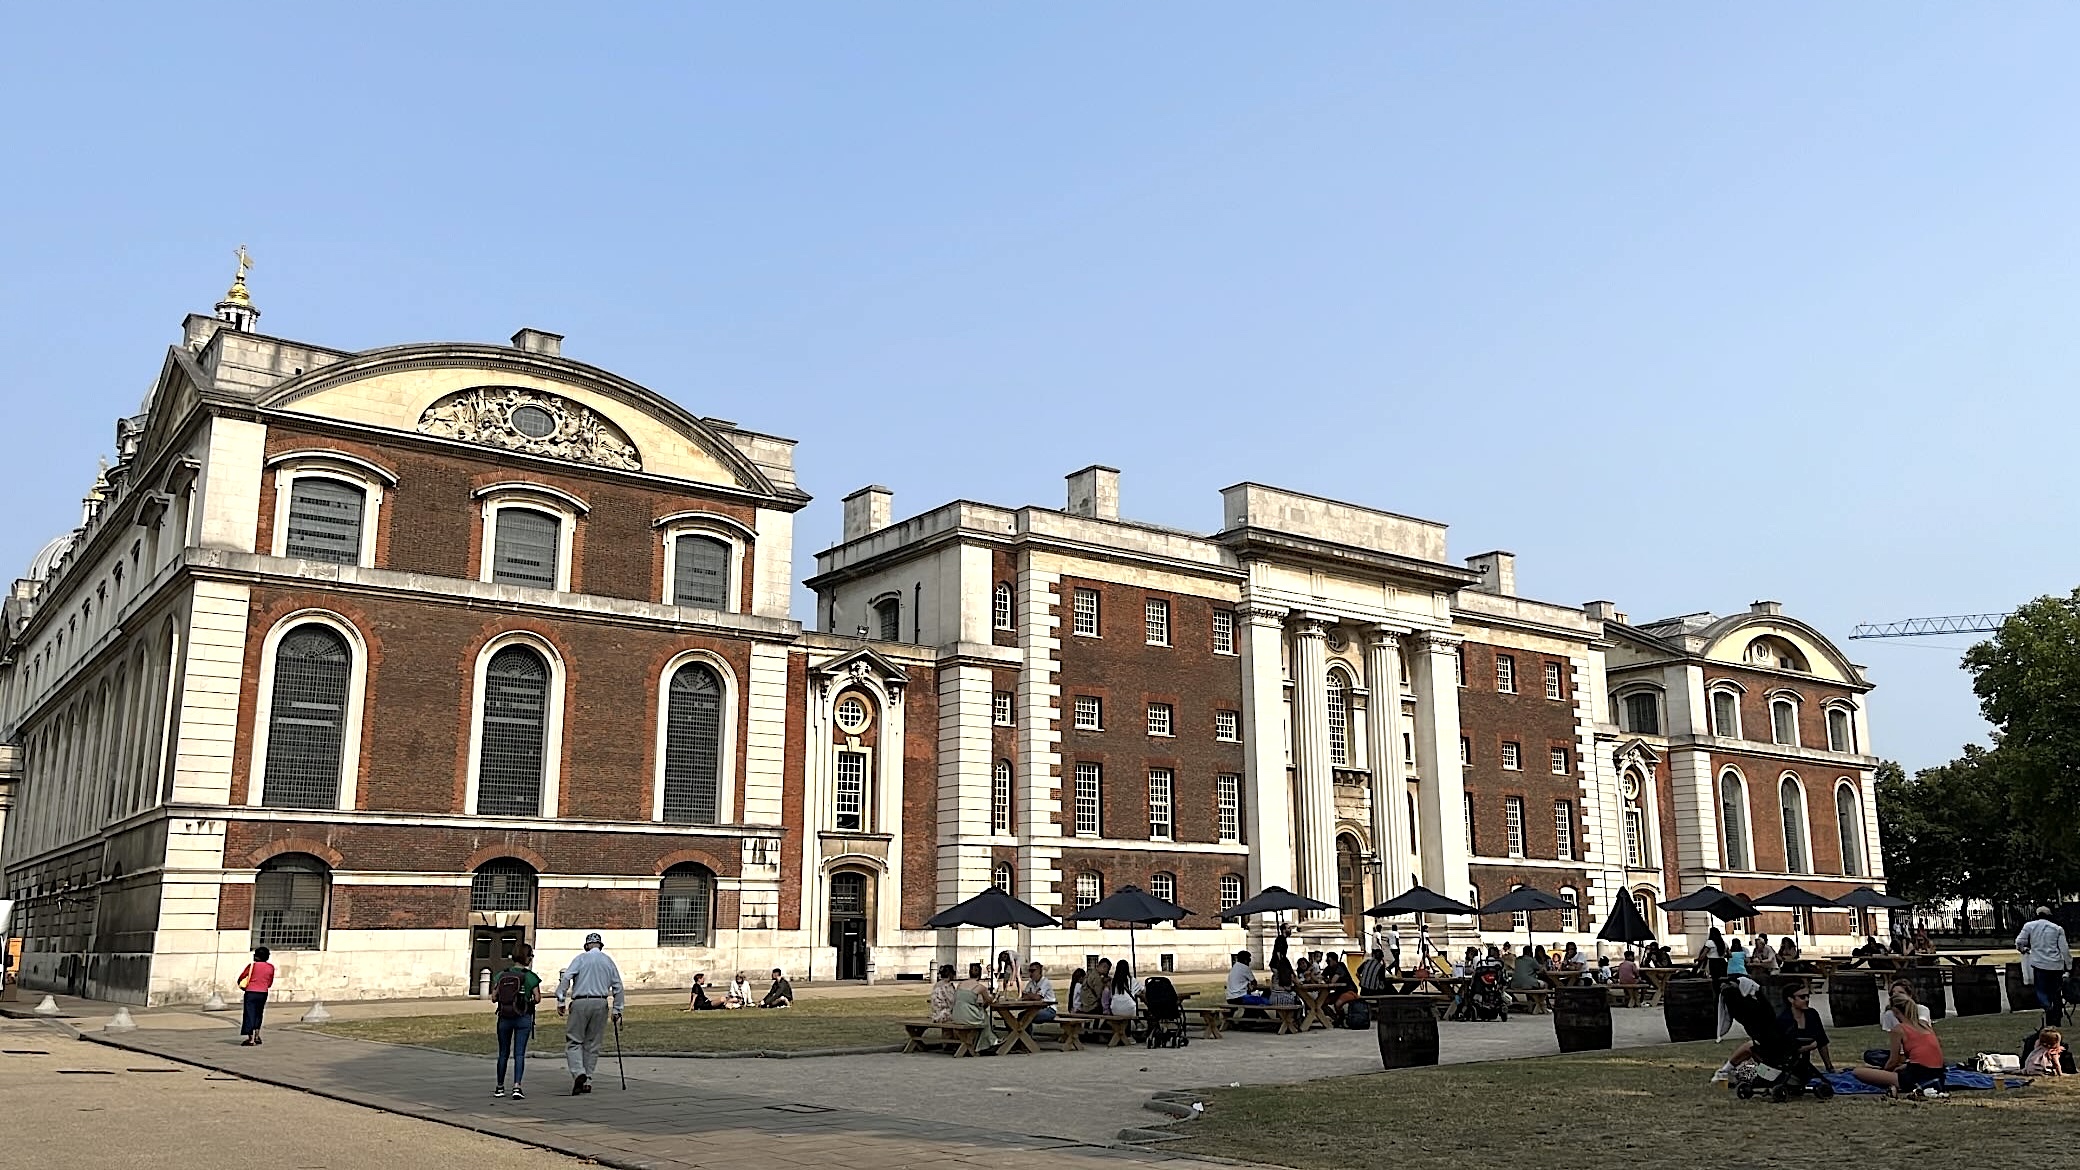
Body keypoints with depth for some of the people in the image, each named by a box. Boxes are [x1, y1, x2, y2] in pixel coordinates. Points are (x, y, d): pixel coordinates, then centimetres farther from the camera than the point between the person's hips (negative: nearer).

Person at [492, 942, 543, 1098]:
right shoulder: (530, 976, -7)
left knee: (503, 1053, 15)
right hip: (523, 1018, -3)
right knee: (519, 1054, -1)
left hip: (504, 1018, 3)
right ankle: (517, 1087, -13)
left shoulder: (501, 975, 2)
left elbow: (494, 998, 0)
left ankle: (500, 1087, 23)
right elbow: (537, 998, -9)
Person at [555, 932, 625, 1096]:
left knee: (574, 1041, 0)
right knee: (593, 1044, 11)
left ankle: (579, 1072, -21)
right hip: (600, 1004, 3)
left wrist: (560, 1001, -8)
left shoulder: (581, 958, 4)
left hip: (580, 1003, -3)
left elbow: (566, 978, -9)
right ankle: (587, 1081, 10)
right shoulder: (608, 961, 14)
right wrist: (617, 1010, 19)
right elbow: (618, 987, 13)